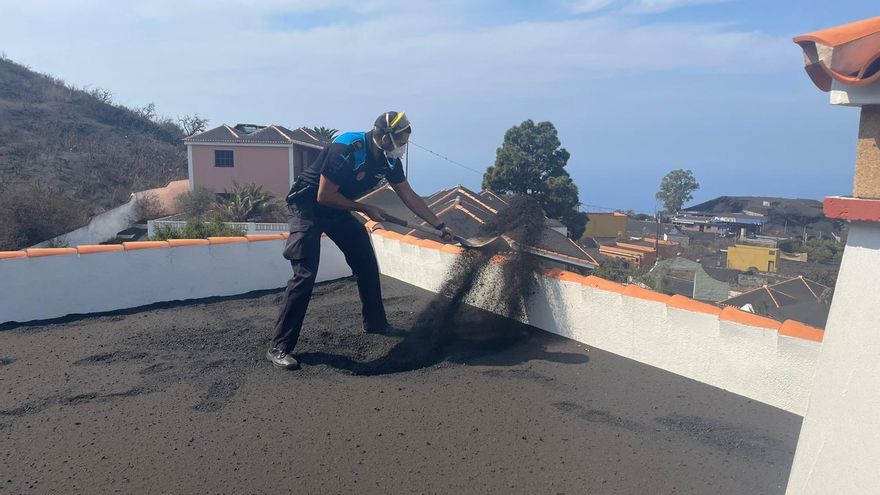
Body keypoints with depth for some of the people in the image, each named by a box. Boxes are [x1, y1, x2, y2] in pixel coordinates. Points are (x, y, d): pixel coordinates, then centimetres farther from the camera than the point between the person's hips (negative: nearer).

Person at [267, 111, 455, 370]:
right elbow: (324, 196, -26)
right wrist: (365, 209, -17)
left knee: (367, 264, 8)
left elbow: (409, 196, 6)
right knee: (305, 274, -17)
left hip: (336, 209, 8)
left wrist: (439, 226, 8)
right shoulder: (346, 149, -29)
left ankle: (375, 323, 25)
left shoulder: (389, 160, -5)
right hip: (306, 206, -8)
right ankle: (280, 347, -12)